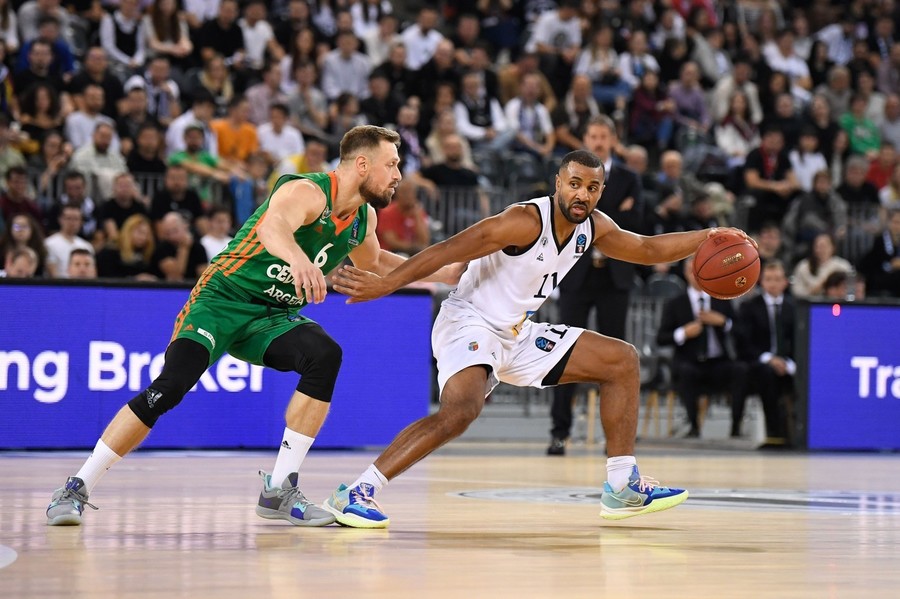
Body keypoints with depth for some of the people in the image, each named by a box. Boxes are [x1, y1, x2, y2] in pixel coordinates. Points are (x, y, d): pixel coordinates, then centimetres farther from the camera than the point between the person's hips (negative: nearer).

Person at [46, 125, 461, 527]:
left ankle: (279, 491, -18)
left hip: (273, 316, 6)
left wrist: (444, 273, 24)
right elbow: (273, 226, -45)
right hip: (224, 297, -6)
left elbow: (373, 262, 30)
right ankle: (77, 488, -12)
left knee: (325, 355, -25)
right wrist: (298, 258, -68)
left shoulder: (364, 218, 5)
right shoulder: (307, 192, -21)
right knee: (170, 387, -25)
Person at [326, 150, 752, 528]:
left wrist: (708, 238, 11)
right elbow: (446, 251, -27)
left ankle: (623, 488, 11)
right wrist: (385, 284, -34)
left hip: (517, 334, 9)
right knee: (460, 410, -36)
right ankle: (355, 493, -31)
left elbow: (649, 250, 21)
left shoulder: (594, 227, 3)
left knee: (622, 361, 8)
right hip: (469, 323, -9)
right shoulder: (526, 221, -23)